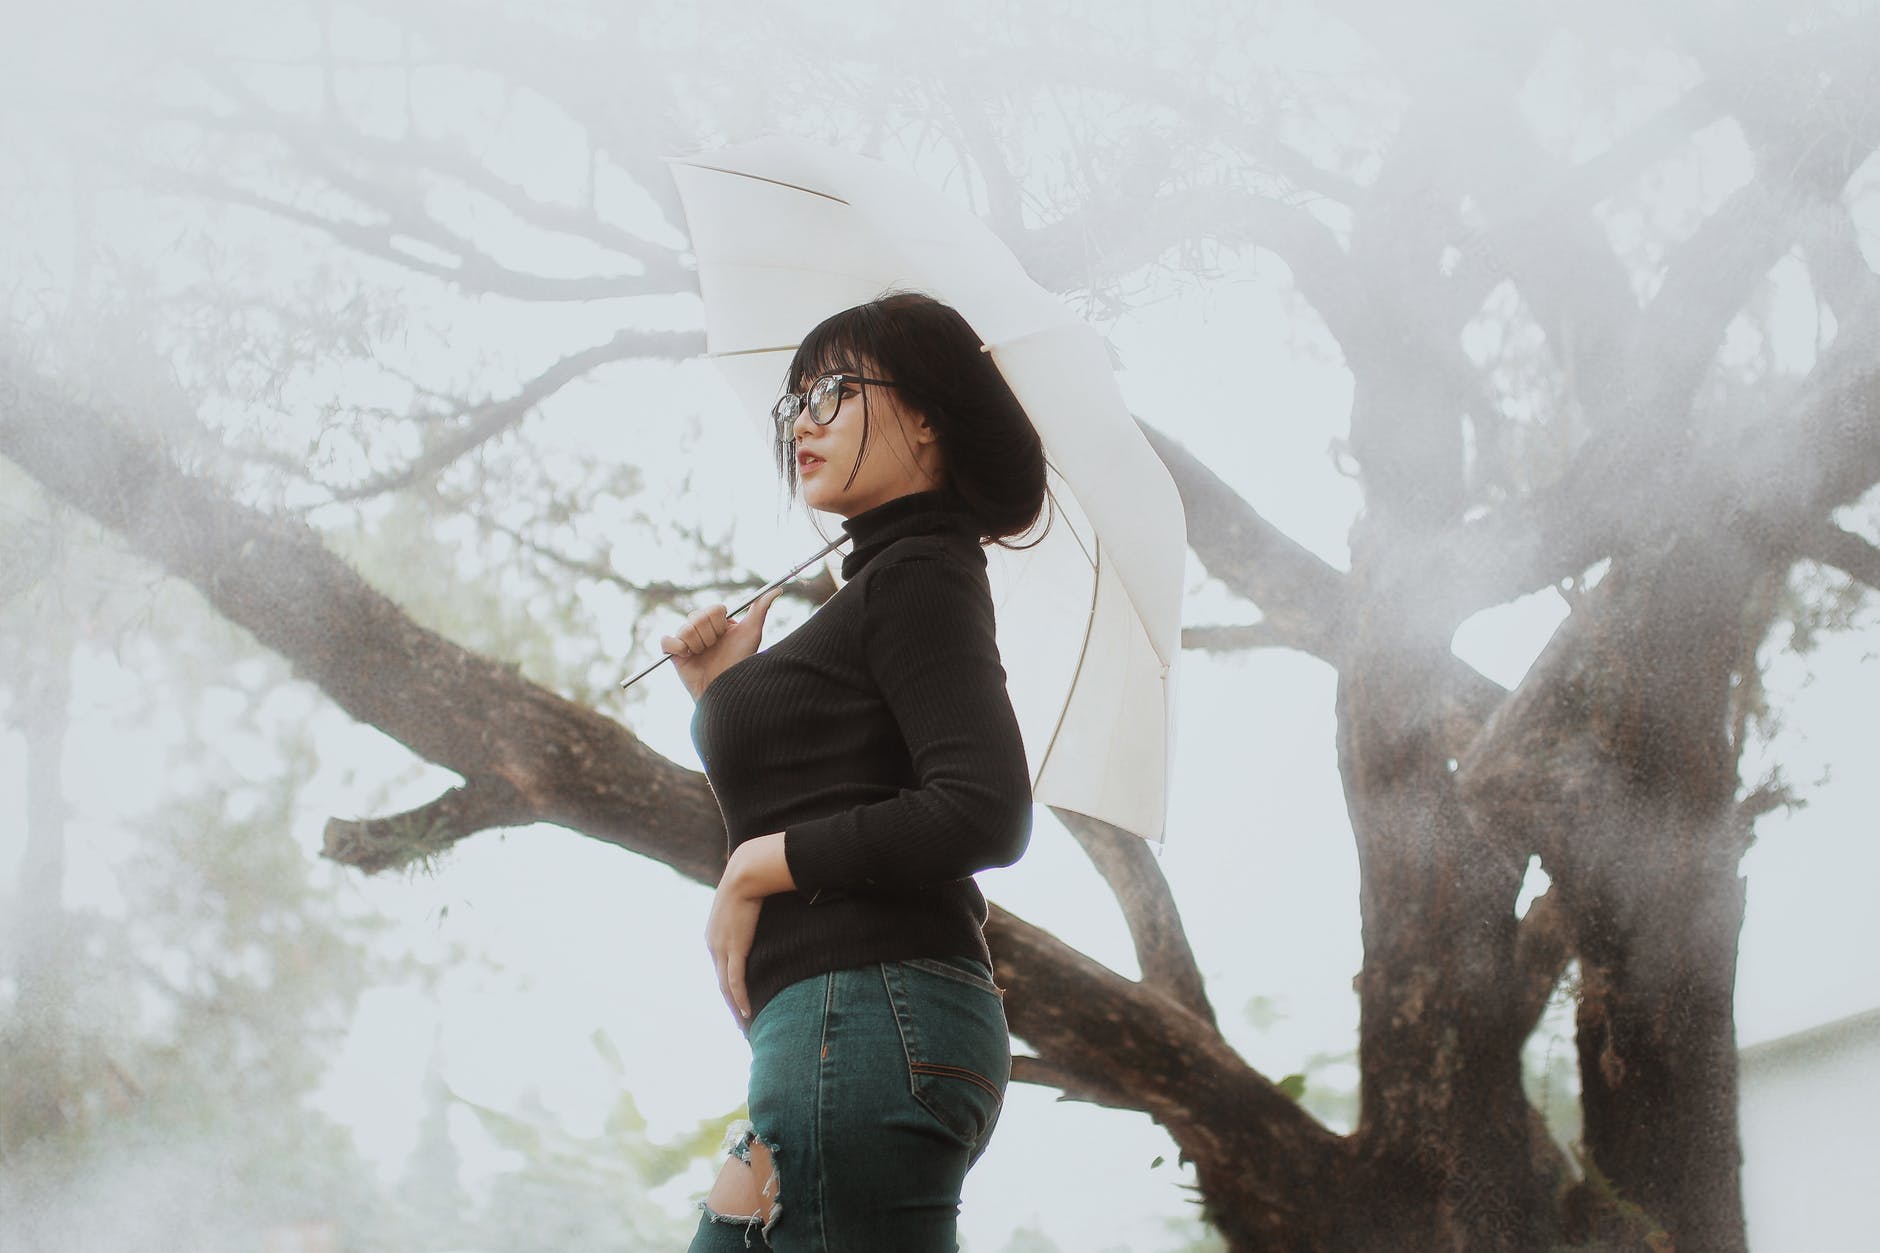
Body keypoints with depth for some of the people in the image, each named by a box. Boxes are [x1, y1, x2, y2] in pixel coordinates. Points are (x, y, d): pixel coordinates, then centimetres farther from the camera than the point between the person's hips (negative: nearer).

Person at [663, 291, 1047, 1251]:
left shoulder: (916, 577, -4)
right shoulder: (888, 583, 23)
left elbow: (985, 815, -18)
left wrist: (760, 864, -11)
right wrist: (728, 695, 14)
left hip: (864, 1012, -9)